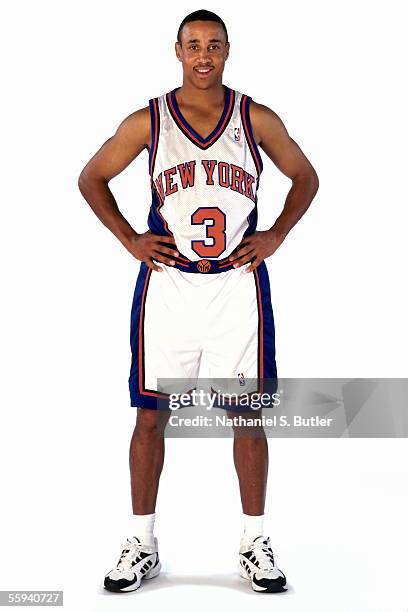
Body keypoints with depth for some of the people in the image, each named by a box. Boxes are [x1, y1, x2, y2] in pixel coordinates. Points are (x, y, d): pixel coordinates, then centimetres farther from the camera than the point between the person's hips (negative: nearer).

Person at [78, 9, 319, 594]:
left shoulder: (257, 119, 3)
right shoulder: (147, 121, 1)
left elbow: (306, 178, 14)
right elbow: (92, 178, 11)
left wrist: (274, 236, 2)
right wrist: (130, 240, 1)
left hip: (239, 282, 0)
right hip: (167, 282, 0)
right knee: (150, 412, 4)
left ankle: (255, 543, 20)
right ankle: (142, 543, 20)